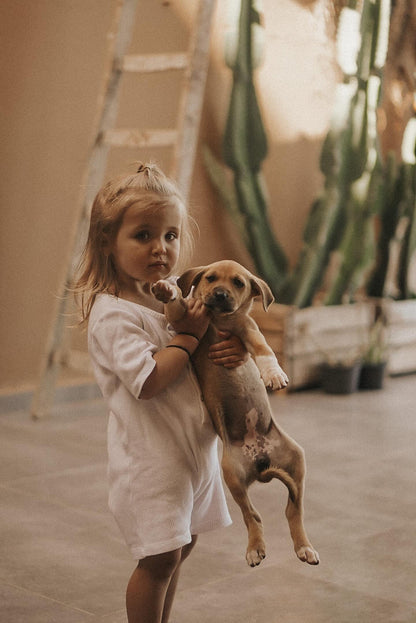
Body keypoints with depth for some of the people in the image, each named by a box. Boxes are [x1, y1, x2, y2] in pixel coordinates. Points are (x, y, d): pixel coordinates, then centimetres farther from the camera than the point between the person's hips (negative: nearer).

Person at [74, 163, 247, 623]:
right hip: (150, 453, -8)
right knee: (160, 558, -4)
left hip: (192, 445, 9)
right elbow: (148, 381, -29)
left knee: (181, 546, 18)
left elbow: (220, 324, 17)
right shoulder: (115, 313, -19)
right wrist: (188, 336, -19)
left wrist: (235, 346, -7)